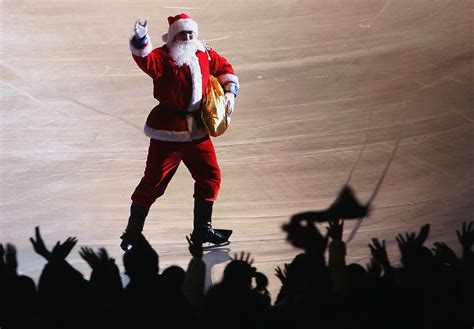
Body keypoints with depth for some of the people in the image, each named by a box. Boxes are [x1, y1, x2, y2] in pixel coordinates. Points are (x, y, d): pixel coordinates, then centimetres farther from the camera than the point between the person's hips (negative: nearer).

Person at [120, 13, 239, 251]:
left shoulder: (204, 55, 6)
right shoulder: (163, 57, -13)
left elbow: (224, 67, 23)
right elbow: (146, 59, -34)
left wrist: (229, 91, 11)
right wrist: (141, 40, -53)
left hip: (197, 130, 7)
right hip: (167, 131, -6)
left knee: (210, 175, 9)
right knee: (154, 181, -3)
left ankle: (202, 229, 22)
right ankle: (132, 233, 8)